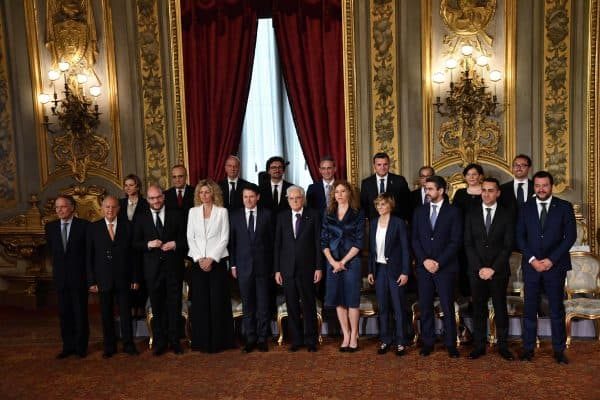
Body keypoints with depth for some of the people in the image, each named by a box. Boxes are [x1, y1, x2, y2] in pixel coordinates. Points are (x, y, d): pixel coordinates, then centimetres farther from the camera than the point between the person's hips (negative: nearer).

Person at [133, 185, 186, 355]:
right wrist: (148, 244, -12)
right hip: (153, 269, 1)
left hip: (173, 266, -1)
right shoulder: (142, 219, 7)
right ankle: (160, 342, 18)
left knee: (174, 305, 4)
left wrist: (175, 244, -12)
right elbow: (135, 243, 6)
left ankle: (175, 341, 15)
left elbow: (185, 238, 6)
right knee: (157, 307, 7)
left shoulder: (176, 215, 5)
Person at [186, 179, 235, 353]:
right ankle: (202, 341, 11)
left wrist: (211, 259, -10)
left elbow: (224, 238, -3)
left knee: (218, 301, -1)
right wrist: (199, 259, -5)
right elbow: (190, 237, 6)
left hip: (216, 261, -2)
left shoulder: (222, 211, 2)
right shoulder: (193, 212, 9)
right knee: (199, 301, 2)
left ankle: (218, 341, 9)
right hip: (198, 262, 2)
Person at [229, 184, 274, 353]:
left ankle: (262, 338, 14)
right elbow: (231, 241, 6)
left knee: (263, 304, 4)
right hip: (243, 266, 1)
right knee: (247, 304, 7)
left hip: (262, 265, -1)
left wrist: (272, 264, 1)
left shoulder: (266, 214, 3)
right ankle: (250, 339, 17)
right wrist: (233, 265, 1)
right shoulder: (235, 215, 4)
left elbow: (271, 240, 4)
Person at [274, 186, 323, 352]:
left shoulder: (313, 215, 2)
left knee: (309, 305, 3)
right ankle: (296, 339, 19)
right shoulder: (282, 217, 8)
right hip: (287, 268, 2)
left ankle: (311, 340, 15)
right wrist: (277, 270, 3)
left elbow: (318, 243, 0)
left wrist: (319, 267, -5)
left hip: (307, 268, -2)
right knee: (292, 306, 7)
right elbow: (277, 244, 7)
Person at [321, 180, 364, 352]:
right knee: (338, 299, 6)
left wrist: (343, 261, -11)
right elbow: (323, 241, 4)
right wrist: (333, 261, -9)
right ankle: (346, 335, 15)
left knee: (352, 299, 0)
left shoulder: (358, 214, 0)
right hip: (333, 262, 3)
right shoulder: (329, 214, 8)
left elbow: (359, 242, -6)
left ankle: (354, 336, 12)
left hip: (351, 261, -3)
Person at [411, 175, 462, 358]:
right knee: (425, 307, 5)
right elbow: (415, 239, 8)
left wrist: (438, 262, -11)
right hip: (423, 267, 3)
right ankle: (427, 342, 15)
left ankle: (451, 344, 11)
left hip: (445, 267, -3)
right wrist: (425, 260, -6)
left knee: (448, 307, 0)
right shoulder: (420, 212, 11)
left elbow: (456, 241, -5)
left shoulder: (453, 212, 0)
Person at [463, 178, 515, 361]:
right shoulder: (471, 214, 5)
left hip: (499, 270, -1)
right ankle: (479, 346, 13)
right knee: (479, 309, 5)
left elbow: (508, 246, -3)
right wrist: (479, 268, -9)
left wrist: (493, 269, -11)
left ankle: (503, 346, 16)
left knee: (500, 308, 6)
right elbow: (468, 244, 1)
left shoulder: (506, 215, 2)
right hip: (477, 270, 1)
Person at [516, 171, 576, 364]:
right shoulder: (526, 207, 7)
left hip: (555, 265, -1)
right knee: (530, 308, 4)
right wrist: (532, 259, -8)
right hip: (531, 265, 1)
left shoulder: (564, 207, 3)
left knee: (557, 309, 5)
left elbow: (570, 236, -3)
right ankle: (528, 348, 11)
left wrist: (551, 260, -10)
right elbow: (520, 237, 4)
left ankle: (559, 350, 14)